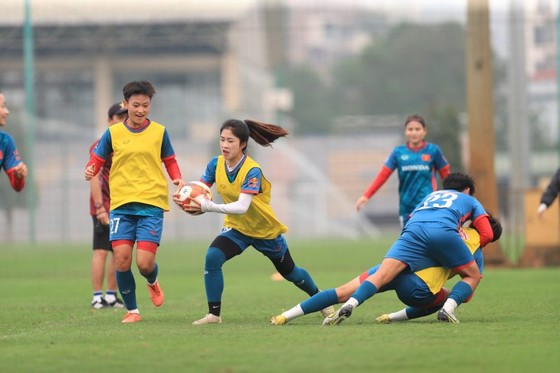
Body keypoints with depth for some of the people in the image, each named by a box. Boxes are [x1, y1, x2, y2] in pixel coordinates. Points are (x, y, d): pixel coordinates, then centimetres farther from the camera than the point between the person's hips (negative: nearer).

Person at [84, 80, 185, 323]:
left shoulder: (159, 132, 7)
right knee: (122, 259, -9)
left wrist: (177, 179, -3)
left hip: (151, 205, -1)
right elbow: (97, 159, 9)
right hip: (121, 205, 1)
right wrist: (90, 171, -13)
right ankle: (132, 311, 10)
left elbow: (170, 161, 16)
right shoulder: (113, 133, 6)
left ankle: (153, 283, 27)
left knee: (145, 263, -11)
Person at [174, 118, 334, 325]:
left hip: (266, 230, -3)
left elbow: (242, 207, -42)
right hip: (236, 228, 3)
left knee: (290, 272, 17)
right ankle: (214, 314, -17)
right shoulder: (216, 164, -14)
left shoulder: (252, 171, -32)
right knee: (212, 257, -26)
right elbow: (200, 191, -14)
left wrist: (208, 207, -55)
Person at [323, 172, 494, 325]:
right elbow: (487, 234, 23)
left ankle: (349, 306, -33)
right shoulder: (470, 200, 35)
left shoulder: (430, 196, 44)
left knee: (382, 274, -9)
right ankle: (448, 309, -8)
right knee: (473, 276, 17)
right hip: (444, 231, -2)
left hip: (413, 230, 2)